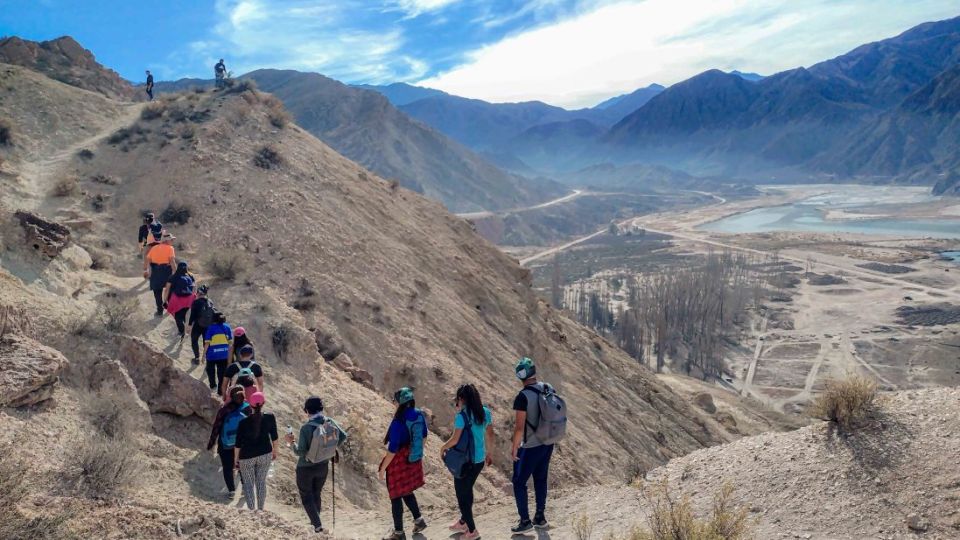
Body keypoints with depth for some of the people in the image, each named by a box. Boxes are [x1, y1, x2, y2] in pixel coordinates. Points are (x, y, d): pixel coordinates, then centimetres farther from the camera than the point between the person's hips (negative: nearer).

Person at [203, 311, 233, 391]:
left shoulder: (211, 328, -9)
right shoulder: (227, 327, 0)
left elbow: (207, 343, -10)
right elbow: (230, 342, 3)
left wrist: (204, 354, 0)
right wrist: (229, 354, 13)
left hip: (212, 354, -2)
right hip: (224, 354, 2)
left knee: (210, 370, 24)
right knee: (222, 372, 9)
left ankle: (213, 385, 27)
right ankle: (220, 391, 11)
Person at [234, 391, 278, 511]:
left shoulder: (243, 422, -19)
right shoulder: (270, 417, -13)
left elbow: (238, 443, -10)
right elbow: (274, 436, 0)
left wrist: (236, 459, 4)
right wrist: (274, 451, 16)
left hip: (247, 456, -2)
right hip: (265, 454, 2)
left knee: (248, 483, 14)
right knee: (261, 481, 17)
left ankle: (251, 510, 14)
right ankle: (260, 509, 25)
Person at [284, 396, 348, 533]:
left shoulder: (306, 428, -26)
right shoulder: (329, 422, -12)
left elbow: (300, 451, -25)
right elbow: (343, 436, -2)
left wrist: (291, 442, -7)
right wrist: (331, 449, 14)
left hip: (306, 468, -5)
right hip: (323, 466, 5)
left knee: (306, 497, 13)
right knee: (316, 494, 24)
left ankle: (318, 525, 7)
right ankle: (315, 521, 38)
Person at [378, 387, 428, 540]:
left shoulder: (398, 422, -29)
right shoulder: (418, 415, -7)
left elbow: (392, 450, -25)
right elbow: (423, 435, 10)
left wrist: (382, 468, -14)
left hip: (399, 461, -7)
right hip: (413, 458, 7)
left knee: (396, 496, 11)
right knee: (406, 491, 28)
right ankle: (418, 519, 32)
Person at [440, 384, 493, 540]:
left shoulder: (462, 416, -19)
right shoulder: (485, 412, 1)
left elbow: (455, 439, -19)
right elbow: (490, 436, 7)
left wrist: (443, 447, -1)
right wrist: (488, 453, 20)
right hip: (479, 460, 7)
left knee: (462, 493, 9)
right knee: (467, 491, 24)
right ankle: (463, 522, 39)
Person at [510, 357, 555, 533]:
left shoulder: (523, 397, -22)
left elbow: (519, 427, -22)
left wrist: (514, 447, -10)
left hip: (531, 447, -7)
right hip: (548, 444, 7)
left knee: (519, 482, 8)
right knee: (541, 480, 20)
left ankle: (525, 521, 12)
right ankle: (540, 518, 29)